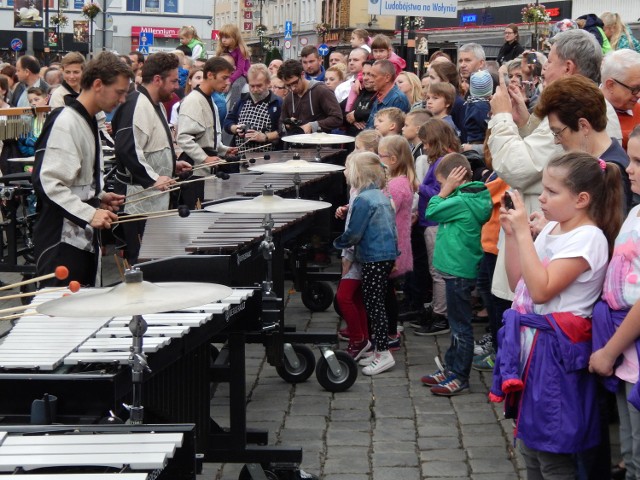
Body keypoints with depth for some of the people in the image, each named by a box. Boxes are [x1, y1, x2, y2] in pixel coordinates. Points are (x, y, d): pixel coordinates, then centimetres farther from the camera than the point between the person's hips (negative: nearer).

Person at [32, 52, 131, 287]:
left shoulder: (89, 122, 14)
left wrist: (100, 197, 9)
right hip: (61, 241, -10)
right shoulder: (65, 123, -15)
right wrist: (89, 214, -28)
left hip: (84, 238, 10)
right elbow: (48, 184, -23)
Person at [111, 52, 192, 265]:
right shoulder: (136, 106, -18)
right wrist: (152, 179, -28)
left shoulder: (156, 104, 16)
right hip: (140, 200, -11)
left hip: (156, 199, 11)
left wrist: (172, 164, 16)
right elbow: (127, 150, -28)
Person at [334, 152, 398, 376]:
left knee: (373, 304, -3)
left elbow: (353, 234, -18)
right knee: (375, 303, 15)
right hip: (388, 254, 9)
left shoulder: (363, 199, -17)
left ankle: (383, 353, -1)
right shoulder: (381, 195, 10)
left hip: (374, 258, -9)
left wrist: (337, 243, 1)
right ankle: (380, 350, 21)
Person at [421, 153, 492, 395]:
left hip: (458, 270, -10)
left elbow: (431, 212, -13)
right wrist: (449, 189, 2)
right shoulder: (472, 197, 7)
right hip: (461, 267, 10)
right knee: (457, 322, 19)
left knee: (460, 324, -1)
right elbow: (439, 211, 14)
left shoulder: (461, 202, -22)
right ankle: (450, 368, 30)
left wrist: (448, 188, -10)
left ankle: (460, 377, 6)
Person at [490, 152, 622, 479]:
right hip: (530, 341, 9)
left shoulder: (588, 238, -17)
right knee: (529, 443, 17)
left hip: (556, 349, -9)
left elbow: (541, 290, -24)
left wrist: (523, 231, -22)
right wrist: (511, 234, 3)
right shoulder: (551, 229, 10)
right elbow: (518, 284, 13)